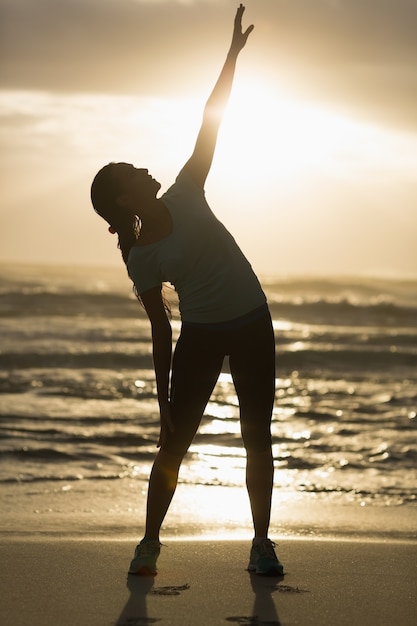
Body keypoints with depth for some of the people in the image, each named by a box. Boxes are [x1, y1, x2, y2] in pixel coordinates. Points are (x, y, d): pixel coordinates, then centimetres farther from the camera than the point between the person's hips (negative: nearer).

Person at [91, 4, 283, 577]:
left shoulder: (184, 198, -5)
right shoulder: (140, 259, -10)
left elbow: (210, 123, -7)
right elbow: (160, 332, -7)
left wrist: (234, 52, -10)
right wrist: (163, 401, -8)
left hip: (251, 326, 3)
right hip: (200, 335, -3)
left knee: (258, 438, 2)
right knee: (175, 442, -7)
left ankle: (261, 544, 9)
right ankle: (149, 544, 3)